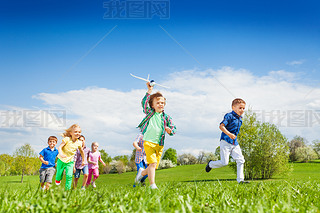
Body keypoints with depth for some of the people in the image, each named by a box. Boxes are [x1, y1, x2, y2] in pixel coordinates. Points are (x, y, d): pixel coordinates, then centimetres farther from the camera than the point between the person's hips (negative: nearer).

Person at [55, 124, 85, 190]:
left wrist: (83, 160, 20)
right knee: (59, 173, 13)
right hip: (61, 160, -2)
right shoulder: (67, 139, -15)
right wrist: (61, 154, -41)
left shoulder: (79, 143, -3)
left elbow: (81, 151, 14)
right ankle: (58, 179, 47)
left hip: (70, 162, 2)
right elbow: (60, 147, -22)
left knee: (69, 176, -10)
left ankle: (68, 189, 2)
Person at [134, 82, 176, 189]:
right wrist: (149, 91, -12)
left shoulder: (166, 117, 8)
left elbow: (173, 128, 7)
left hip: (160, 144, 3)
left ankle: (142, 172, 36)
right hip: (149, 142, -3)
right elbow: (144, 103, -7)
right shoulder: (150, 113, 6)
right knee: (153, 163, -18)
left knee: (154, 166, 7)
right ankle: (152, 184, -12)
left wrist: (170, 130, -16)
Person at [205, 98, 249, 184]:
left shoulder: (240, 119, 14)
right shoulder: (229, 116, -11)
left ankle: (240, 179, 4)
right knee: (224, 162, -7)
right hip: (226, 142, -8)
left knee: (240, 160, -2)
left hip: (234, 143, 8)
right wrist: (229, 134, -33)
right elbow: (221, 126, -23)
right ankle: (210, 164, 22)